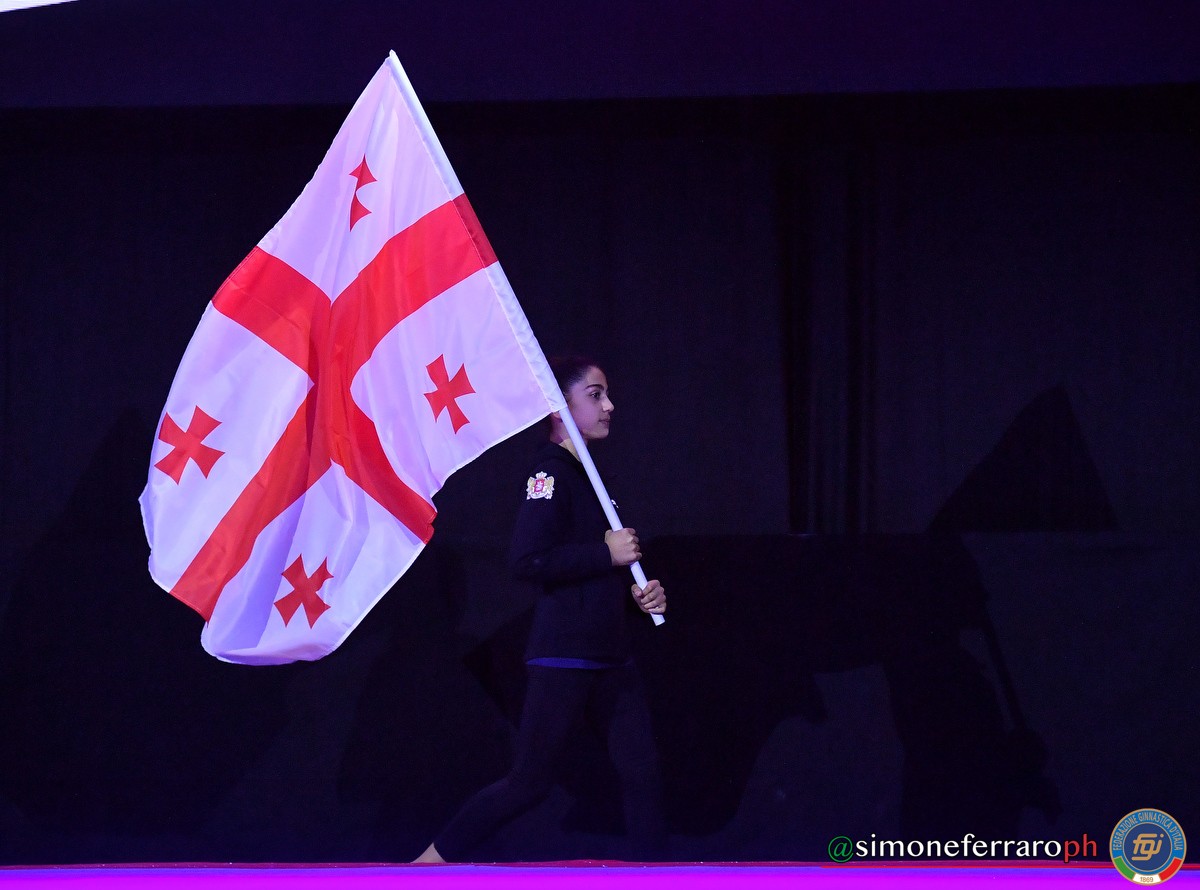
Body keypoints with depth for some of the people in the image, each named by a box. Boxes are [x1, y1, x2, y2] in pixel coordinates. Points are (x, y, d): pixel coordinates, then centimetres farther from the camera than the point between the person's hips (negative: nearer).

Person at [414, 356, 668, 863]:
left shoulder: (586, 476, 16)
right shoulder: (550, 473, -11)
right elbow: (528, 562, -24)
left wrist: (637, 598, 8)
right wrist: (606, 553, -17)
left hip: (609, 658, 9)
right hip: (561, 655, -9)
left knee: (642, 773, 1)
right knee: (529, 782, -3)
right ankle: (433, 863, 10)